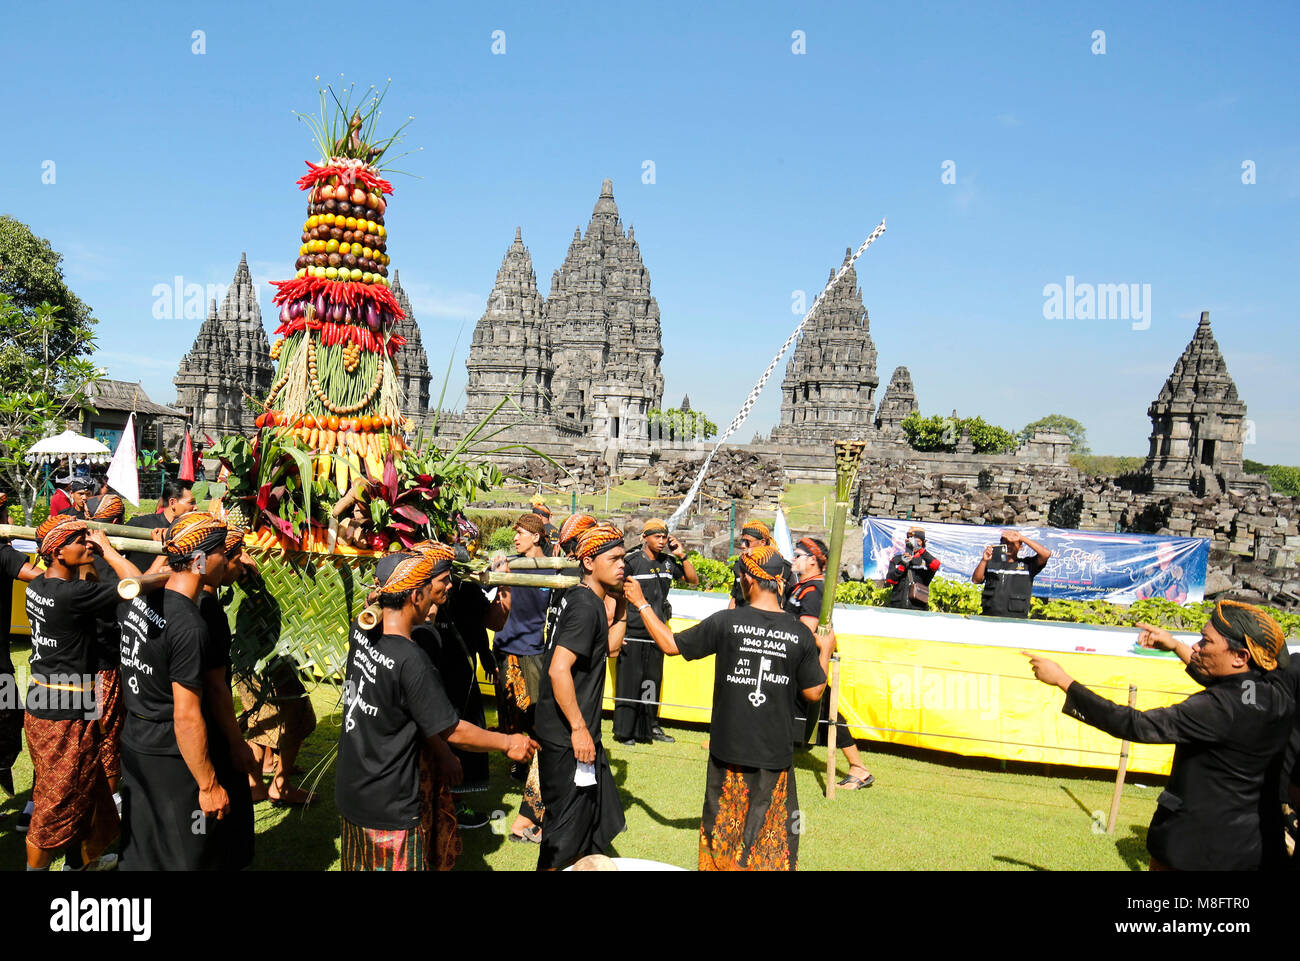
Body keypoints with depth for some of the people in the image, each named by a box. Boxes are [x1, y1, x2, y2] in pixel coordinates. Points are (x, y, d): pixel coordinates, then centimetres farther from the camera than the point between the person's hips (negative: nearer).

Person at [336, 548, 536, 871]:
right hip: (390, 809, -8)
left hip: (349, 793, 8)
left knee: (360, 864, 23)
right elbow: (453, 732, -19)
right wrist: (509, 742, -6)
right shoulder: (412, 661, -28)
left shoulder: (361, 631, -7)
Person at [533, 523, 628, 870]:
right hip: (569, 737, -10)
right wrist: (579, 727, -23)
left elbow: (607, 649, 18)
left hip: (573, 729, 10)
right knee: (568, 825, 3)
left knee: (598, 819, 22)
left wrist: (619, 608, 8)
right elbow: (559, 669, -28)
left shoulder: (579, 597, 8)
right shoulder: (586, 606, -20)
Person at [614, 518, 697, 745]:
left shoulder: (668, 562, 7)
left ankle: (650, 726, 24)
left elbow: (693, 580, 14)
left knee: (653, 681, 12)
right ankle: (624, 730, 8)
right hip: (633, 633, -5)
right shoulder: (632, 562, -8)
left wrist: (682, 556, 0)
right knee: (629, 681, -1)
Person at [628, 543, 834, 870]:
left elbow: (670, 644, -3)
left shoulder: (726, 622, -12)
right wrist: (826, 650, 17)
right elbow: (813, 693, 1)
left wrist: (641, 603, 9)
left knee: (724, 831, 17)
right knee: (771, 837, 13)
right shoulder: (800, 634, -8)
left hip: (729, 749, -1)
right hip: (776, 753, 1)